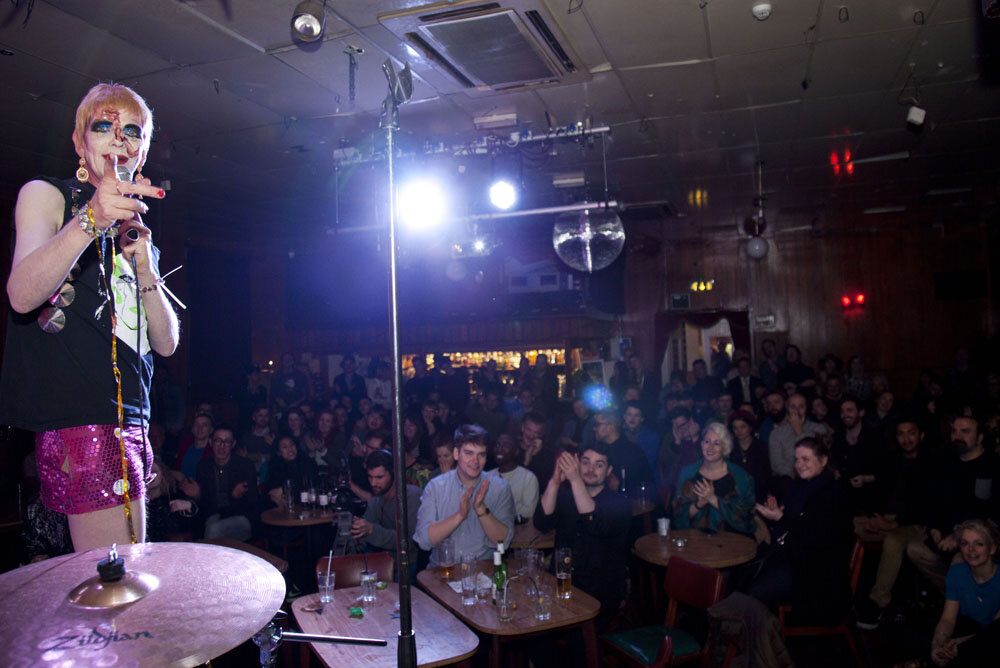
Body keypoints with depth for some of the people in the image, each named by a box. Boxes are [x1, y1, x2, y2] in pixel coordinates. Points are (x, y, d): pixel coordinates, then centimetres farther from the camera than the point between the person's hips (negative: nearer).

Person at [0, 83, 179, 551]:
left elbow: (166, 343, 13)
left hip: (128, 420, 7)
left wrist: (144, 265, -2)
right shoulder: (45, 195, 3)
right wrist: (90, 221, -33)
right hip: (79, 420, -7)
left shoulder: (136, 232, 22)